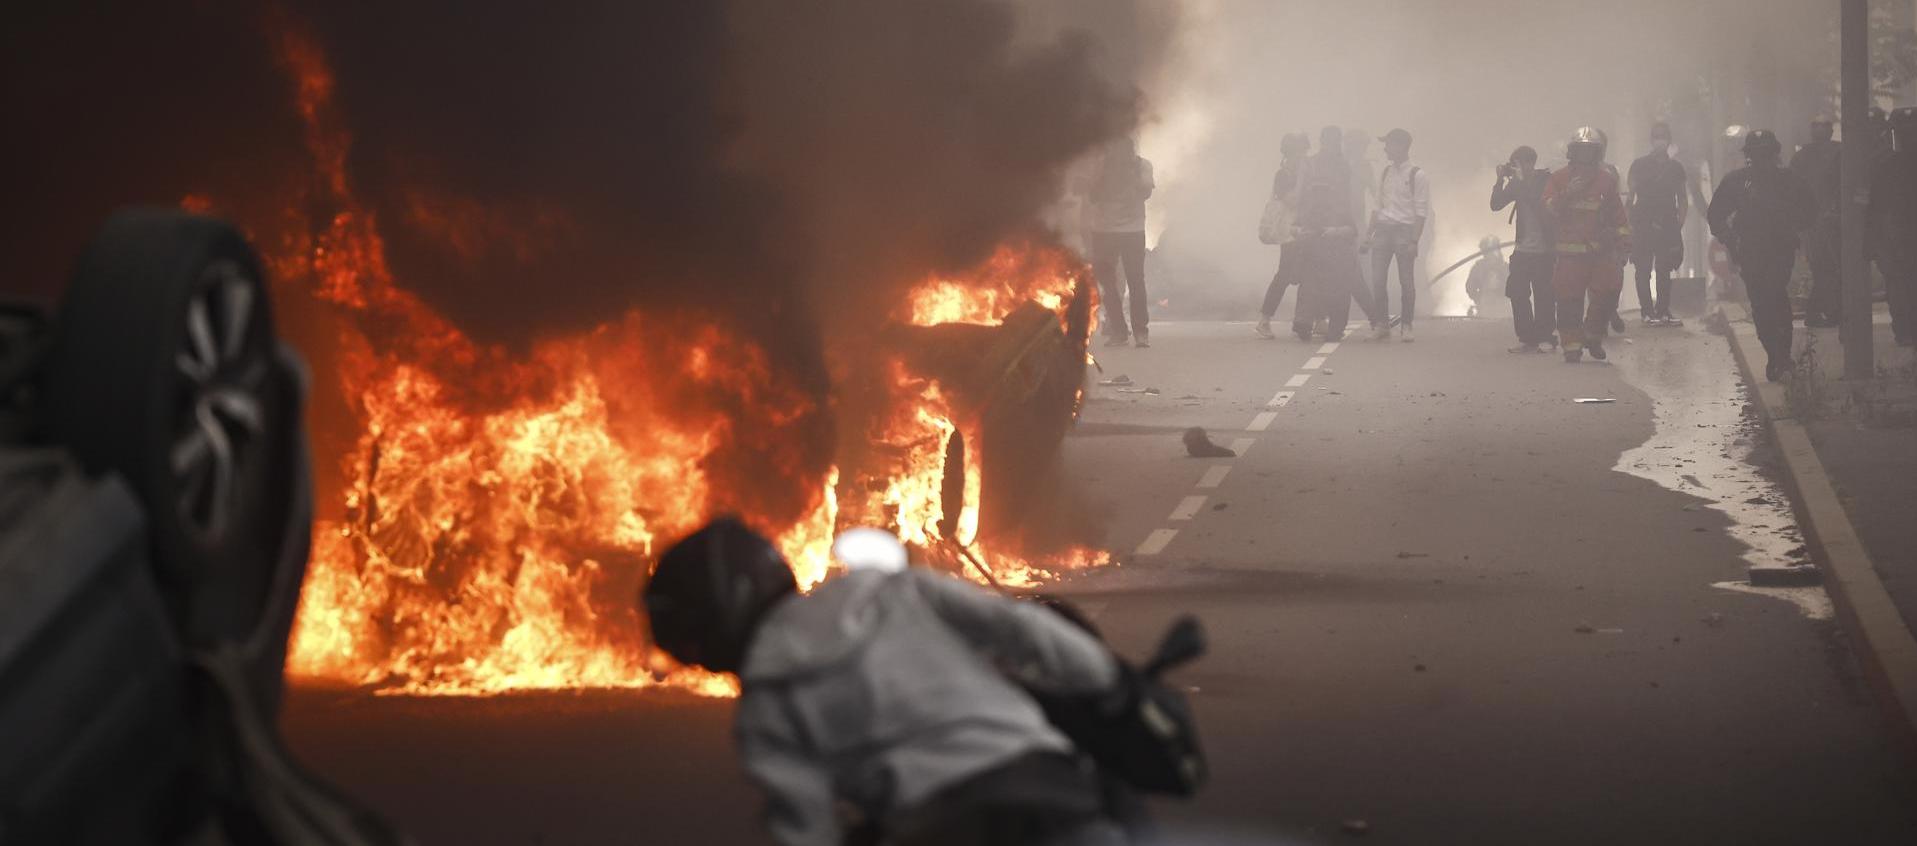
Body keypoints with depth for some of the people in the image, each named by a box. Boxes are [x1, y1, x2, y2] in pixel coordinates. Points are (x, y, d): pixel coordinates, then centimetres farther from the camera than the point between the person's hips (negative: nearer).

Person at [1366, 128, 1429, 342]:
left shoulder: (1417, 176, -5)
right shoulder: (1385, 173, 12)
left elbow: (1421, 211, -8)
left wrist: (1414, 241, -15)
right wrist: (1369, 234, 10)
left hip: (1405, 229, -5)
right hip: (1383, 228, 5)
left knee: (1406, 281, -1)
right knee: (1377, 280, 0)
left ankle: (1406, 326, 7)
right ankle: (1381, 324, 8)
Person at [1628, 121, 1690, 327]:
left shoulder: (1675, 167, 12)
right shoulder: (1639, 165, 4)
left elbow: (1683, 199, 15)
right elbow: (1630, 195, 2)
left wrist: (1679, 223, 4)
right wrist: (1629, 223, -6)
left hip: (1668, 225, 3)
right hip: (1643, 224, -3)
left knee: (1664, 271, 3)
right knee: (1644, 270, -5)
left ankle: (1663, 311, 6)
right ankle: (1647, 311, -5)